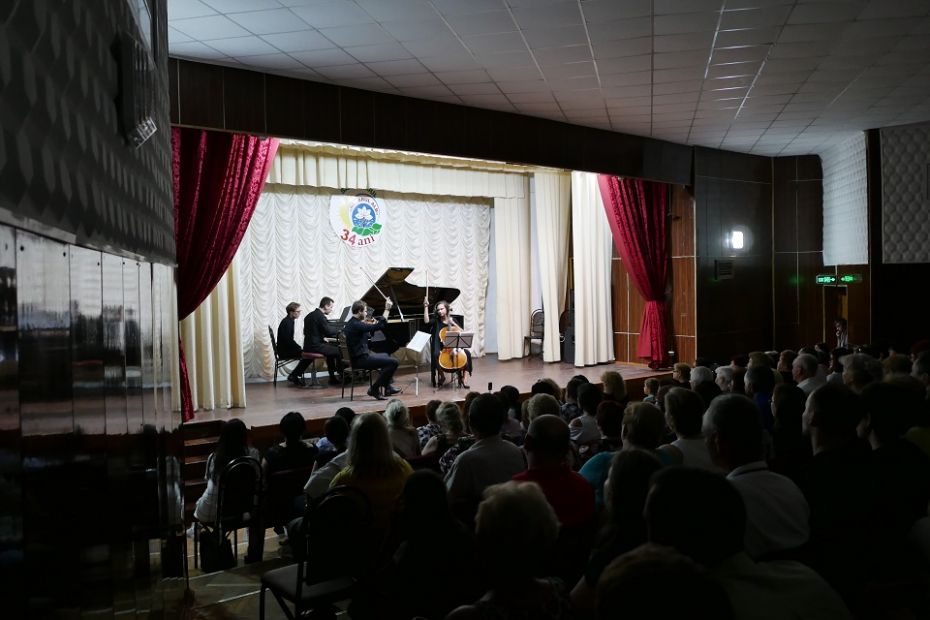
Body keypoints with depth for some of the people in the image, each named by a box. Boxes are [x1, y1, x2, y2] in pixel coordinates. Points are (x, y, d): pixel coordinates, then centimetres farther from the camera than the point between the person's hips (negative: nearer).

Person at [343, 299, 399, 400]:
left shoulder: (351, 323, 11)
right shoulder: (356, 324, -21)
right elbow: (380, 326, -28)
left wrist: (372, 324, 10)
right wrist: (387, 309, -23)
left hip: (359, 356, 11)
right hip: (361, 359, -11)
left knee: (386, 356, 31)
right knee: (393, 362, -16)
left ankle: (387, 388, 28)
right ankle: (375, 389, -7)